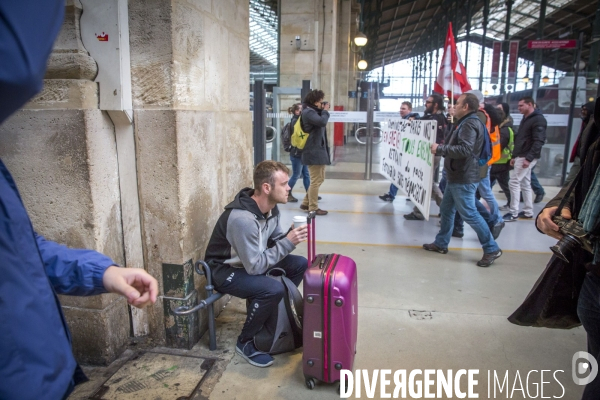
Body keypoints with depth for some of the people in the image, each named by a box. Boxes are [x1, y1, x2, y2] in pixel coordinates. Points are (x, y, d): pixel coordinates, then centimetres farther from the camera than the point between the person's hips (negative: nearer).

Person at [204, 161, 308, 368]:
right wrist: (288, 243, -29)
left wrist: (291, 237, -14)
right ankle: (245, 343, -5)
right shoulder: (242, 218, -34)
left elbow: (274, 240, 7)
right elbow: (255, 266, -31)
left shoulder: (271, 207, -7)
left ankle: (275, 313, 18)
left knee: (301, 264, 1)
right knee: (273, 289, -31)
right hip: (226, 270, -9)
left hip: (252, 261, 9)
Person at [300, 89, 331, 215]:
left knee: (319, 179, 17)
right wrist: (325, 111, -11)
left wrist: (323, 111, 6)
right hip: (313, 151, -11)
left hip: (318, 150, 11)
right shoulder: (308, 112, -15)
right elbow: (322, 122, -27)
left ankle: (306, 203, 25)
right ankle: (313, 208, 7)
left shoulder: (313, 111, 17)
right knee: (316, 180, -3)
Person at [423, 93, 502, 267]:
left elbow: (464, 150, -29)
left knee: (469, 214, -6)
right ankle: (441, 243, 25)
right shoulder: (465, 123, 18)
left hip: (464, 179, -11)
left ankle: (491, 249, 4)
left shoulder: (470, 124, -16)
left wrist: (440, 149, -24)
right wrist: (442, 148, 9)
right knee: (446, 209, 15)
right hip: (456, 177, 11)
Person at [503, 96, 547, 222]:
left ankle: (514, 213, -5)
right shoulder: (525, 119, 18)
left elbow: (539, 141, -20)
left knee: (514, 182, -10)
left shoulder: (538, 119, -13)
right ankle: (528, 212, 18)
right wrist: (514, 156, 17)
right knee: (525, 184, 11)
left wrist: (528, 158, -26)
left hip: (527, 157, -10)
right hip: (521, 156, 10)